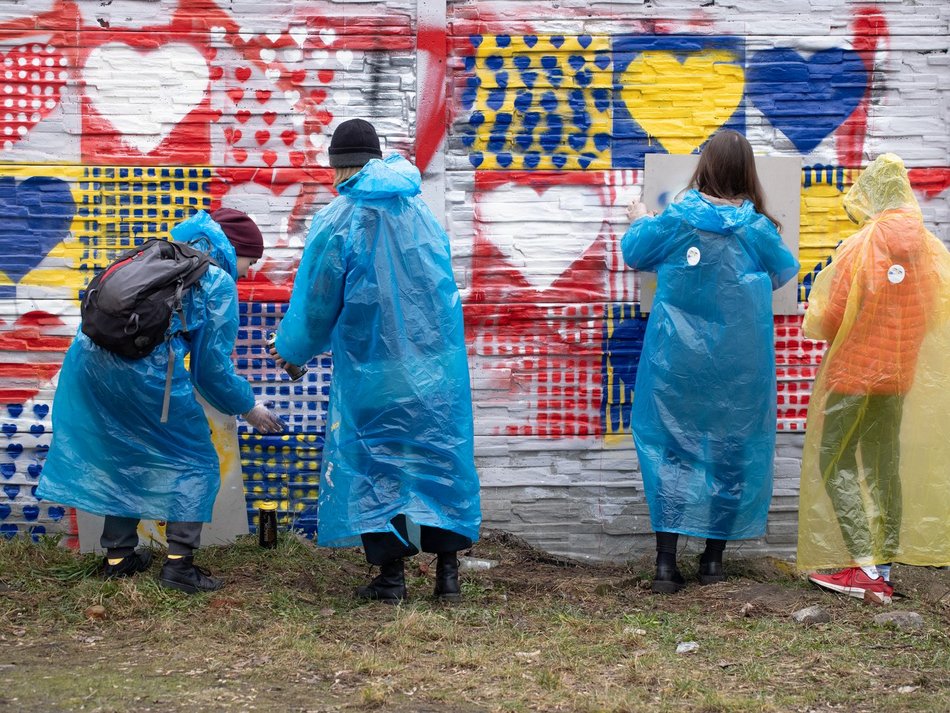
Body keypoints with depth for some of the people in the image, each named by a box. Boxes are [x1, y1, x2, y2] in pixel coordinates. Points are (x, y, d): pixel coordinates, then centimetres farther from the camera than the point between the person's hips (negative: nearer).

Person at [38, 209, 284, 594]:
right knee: (194, 460, 9)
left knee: (124, 454, 25)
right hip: (147, 371, -7)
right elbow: (211, 364, 4)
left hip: (87, 359, 7)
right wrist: (248, 407, 19)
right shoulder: (218, 282, 5)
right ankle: (179, 563, 2)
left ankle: (118, 555, 28)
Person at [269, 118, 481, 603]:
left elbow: (317, 300, -3)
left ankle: (391, 576, 5)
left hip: (372, 367, -4)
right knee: (440, 455, 8)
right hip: (436, 361, 4)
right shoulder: (421, 213, 8)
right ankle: (447, 572, 8)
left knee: (375, 460, 5)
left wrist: (292, 349, 15)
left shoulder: (338, 221, -8)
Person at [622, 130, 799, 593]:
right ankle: (713, 558, 16)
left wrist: (639, 223, 29)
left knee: (671, 450, 6)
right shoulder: (758, 229, -8)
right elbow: (785, 271, 11)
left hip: (677, 360, 0)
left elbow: (634, 253, 9)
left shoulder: (674, 220, -8)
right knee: (730, 450, 11)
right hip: (738, 365, 0)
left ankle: (666, 562, 0)